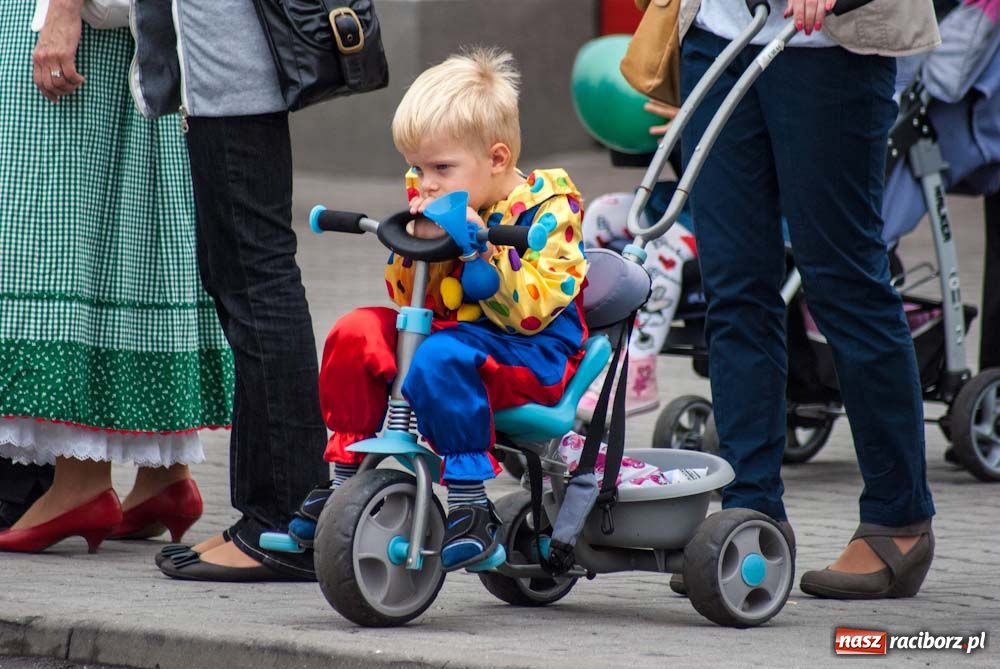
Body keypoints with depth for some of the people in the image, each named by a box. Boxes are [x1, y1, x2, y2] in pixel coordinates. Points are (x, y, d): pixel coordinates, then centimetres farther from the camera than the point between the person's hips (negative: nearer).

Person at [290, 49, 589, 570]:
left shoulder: (547, 209, -12)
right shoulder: (437, 204, 7)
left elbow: (531, 310, -22)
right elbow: (408, 297, 7)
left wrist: (483, 250, -32)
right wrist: (417, 244, -12)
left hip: (535, 353, -7)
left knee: (440, 358, -36)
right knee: (355, 333, -9)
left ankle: (471, 513, -31)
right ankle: (346, 477, -1)